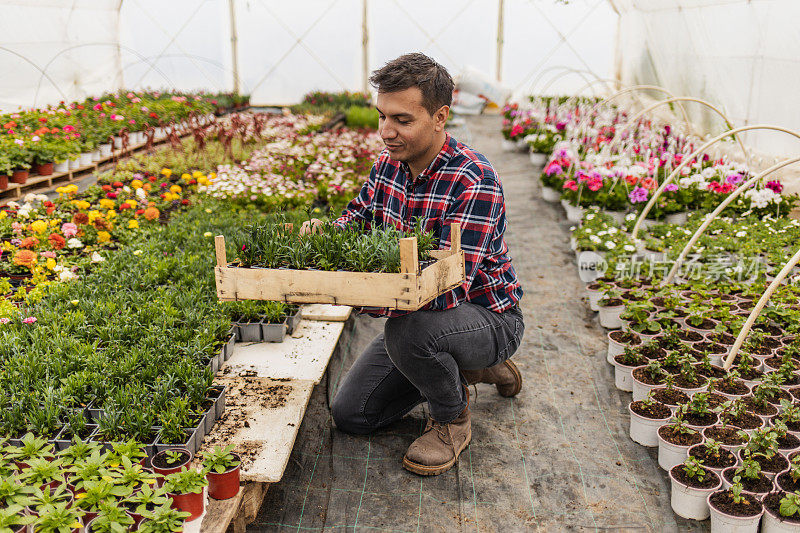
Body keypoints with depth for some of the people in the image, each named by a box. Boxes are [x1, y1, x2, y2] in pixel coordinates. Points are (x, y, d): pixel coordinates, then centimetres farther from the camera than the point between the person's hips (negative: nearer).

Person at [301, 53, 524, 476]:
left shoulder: (474, 182, -29)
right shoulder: (388, 163, -5)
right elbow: (356, 219, 11)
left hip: (489, 317, -7)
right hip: (417, 312, 8)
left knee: (407, 330, -39)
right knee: (350, 414, 8)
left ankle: (451, 419, -6)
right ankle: (462, 370, 24)